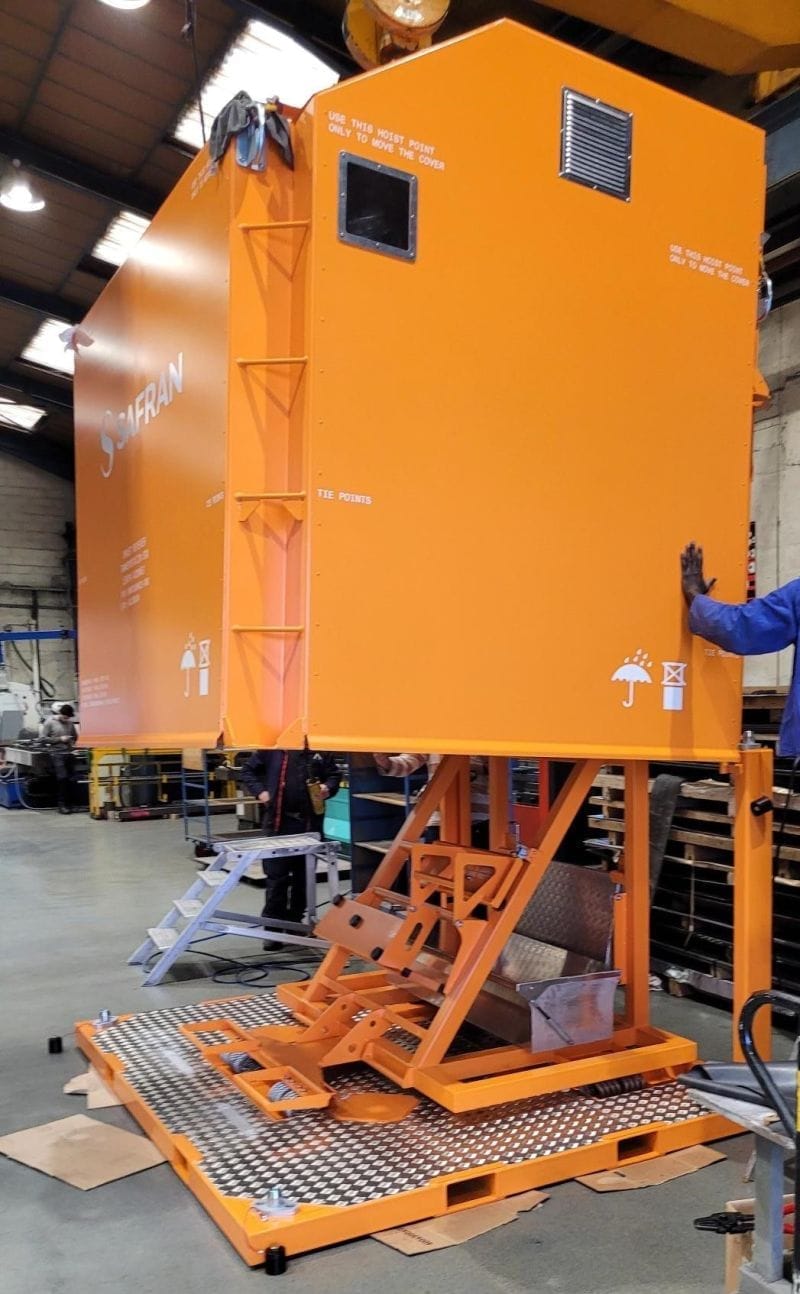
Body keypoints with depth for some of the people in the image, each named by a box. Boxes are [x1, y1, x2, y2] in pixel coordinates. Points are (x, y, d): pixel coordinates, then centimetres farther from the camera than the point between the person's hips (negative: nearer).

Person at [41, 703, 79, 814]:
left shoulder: (70, 722, 10)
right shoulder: (49, 722, -3)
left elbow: (75, 736, 25)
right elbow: (43, 738, -5)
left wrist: (73, 743, 5)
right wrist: (60, 739, -11)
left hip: (69, 754, 4)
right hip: (57, 754, -4)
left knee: (71, 779, 0)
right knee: (62, 778, -13)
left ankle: (69, 804, 11)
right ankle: (62, 805, -5)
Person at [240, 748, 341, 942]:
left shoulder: (320, 750, 4)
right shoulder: (271, 748, -1)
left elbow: (334, 774, 15)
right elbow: (248, 770, 9)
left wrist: (328, 787, -6)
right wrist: (260, 792, -3)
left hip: (310, 822, 3)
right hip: (277, 822, -2)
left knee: (303, 877, 12)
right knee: (276, 877, -1)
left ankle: (295, 922, 26)